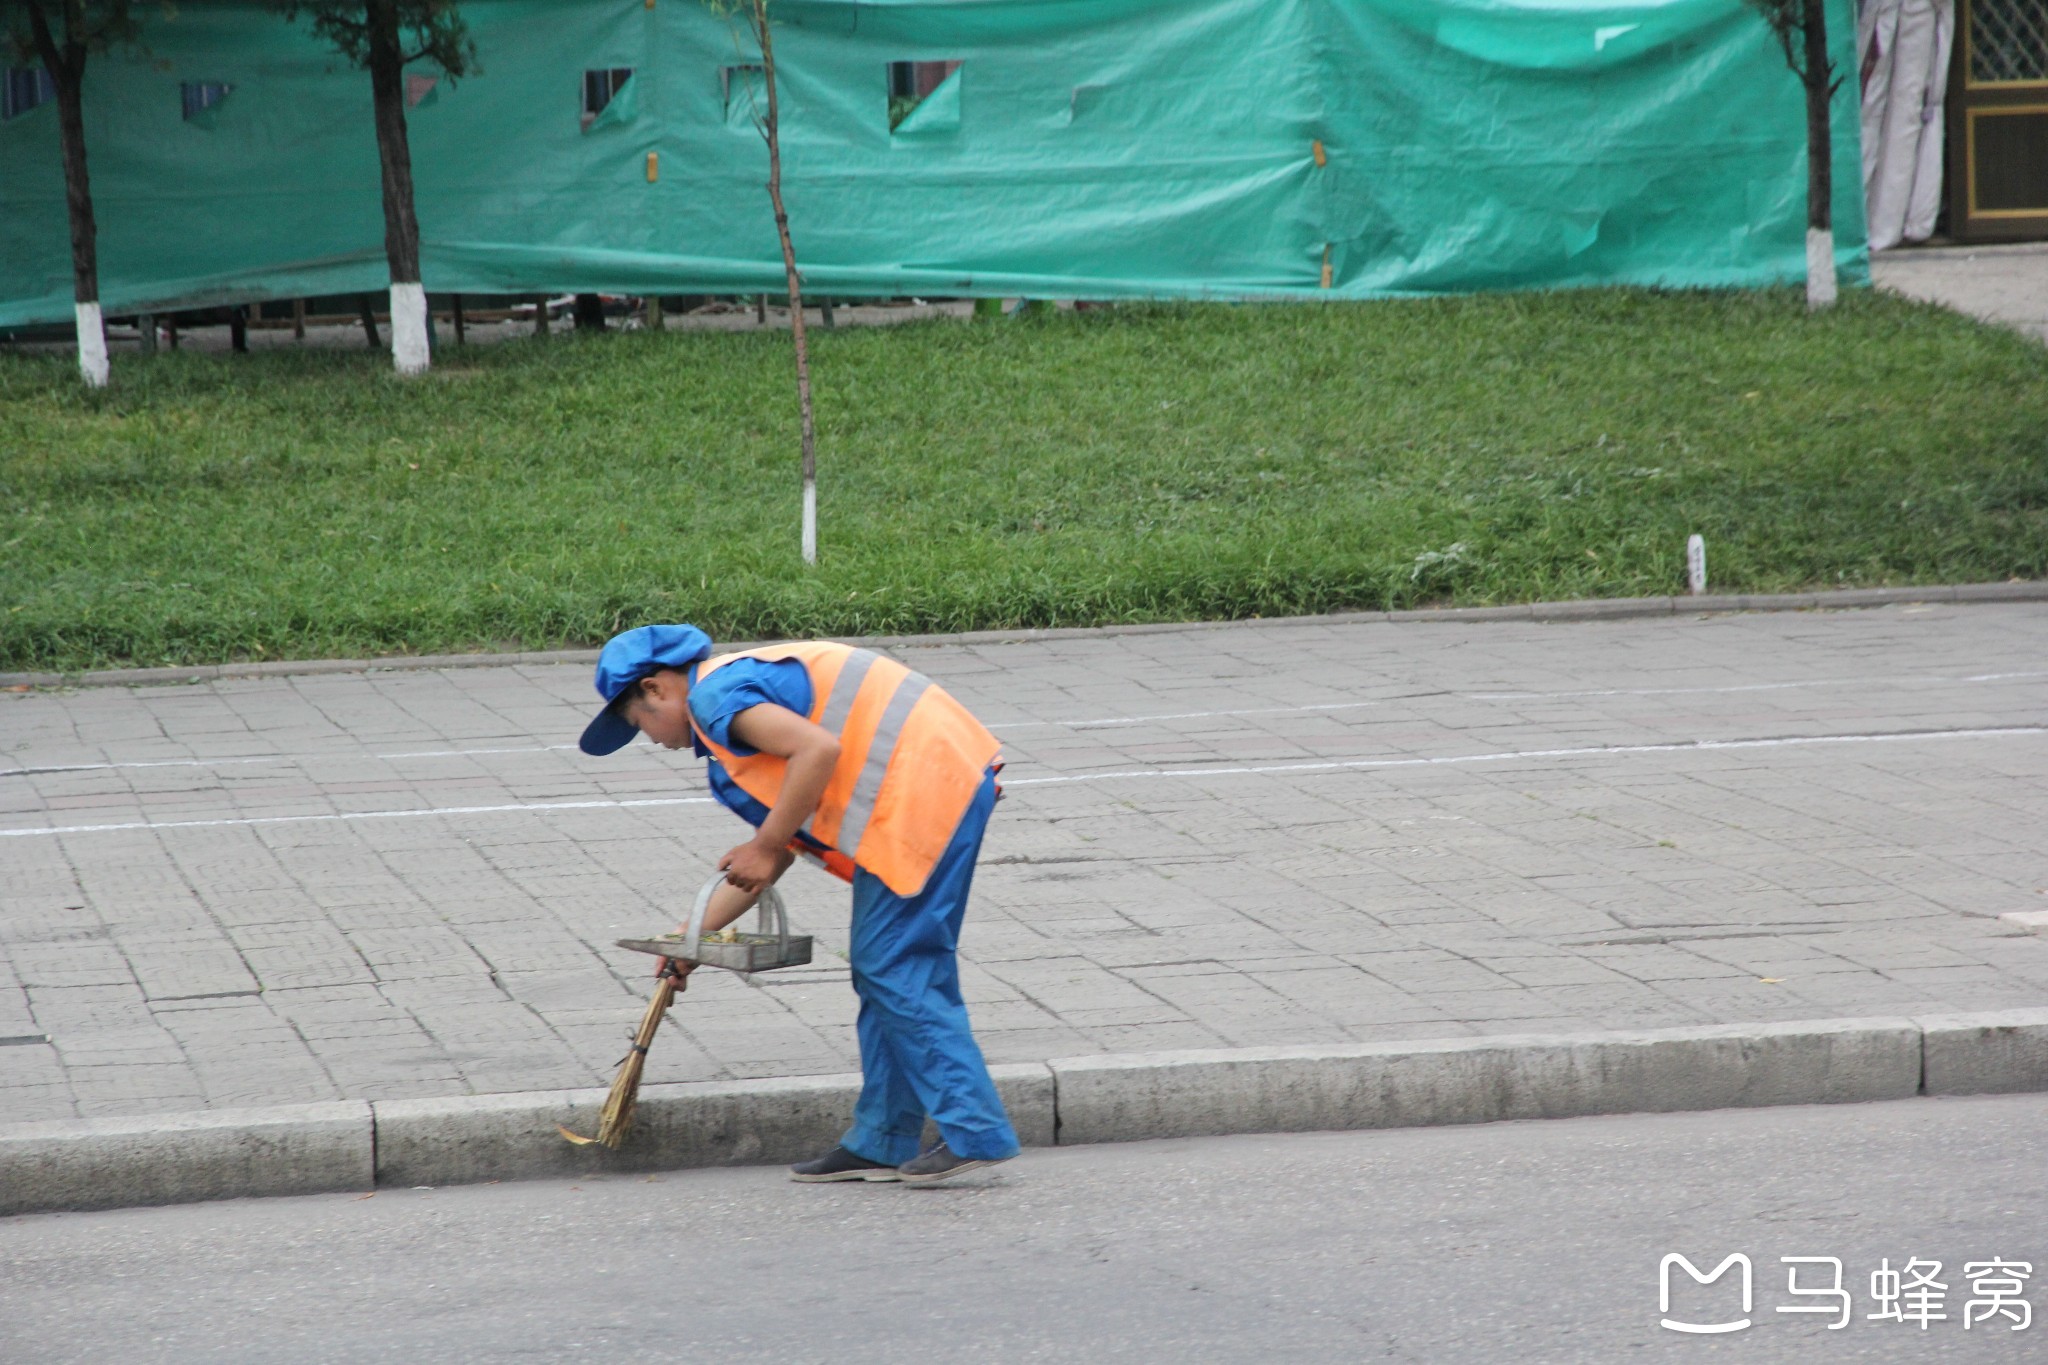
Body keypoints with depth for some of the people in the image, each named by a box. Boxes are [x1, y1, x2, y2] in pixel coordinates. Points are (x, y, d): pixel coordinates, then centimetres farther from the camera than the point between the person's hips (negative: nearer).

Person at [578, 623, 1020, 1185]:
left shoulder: (718, 693, -8)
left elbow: (818, 749, -23)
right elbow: (781, 845, 26)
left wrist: (765, 848, -15)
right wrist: (699, 931, 28)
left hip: (923, 792, -10)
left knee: (892, 969, -7)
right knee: (886, 970, 13)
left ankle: (976, 1131, -8)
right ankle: (881, 1142, 18)